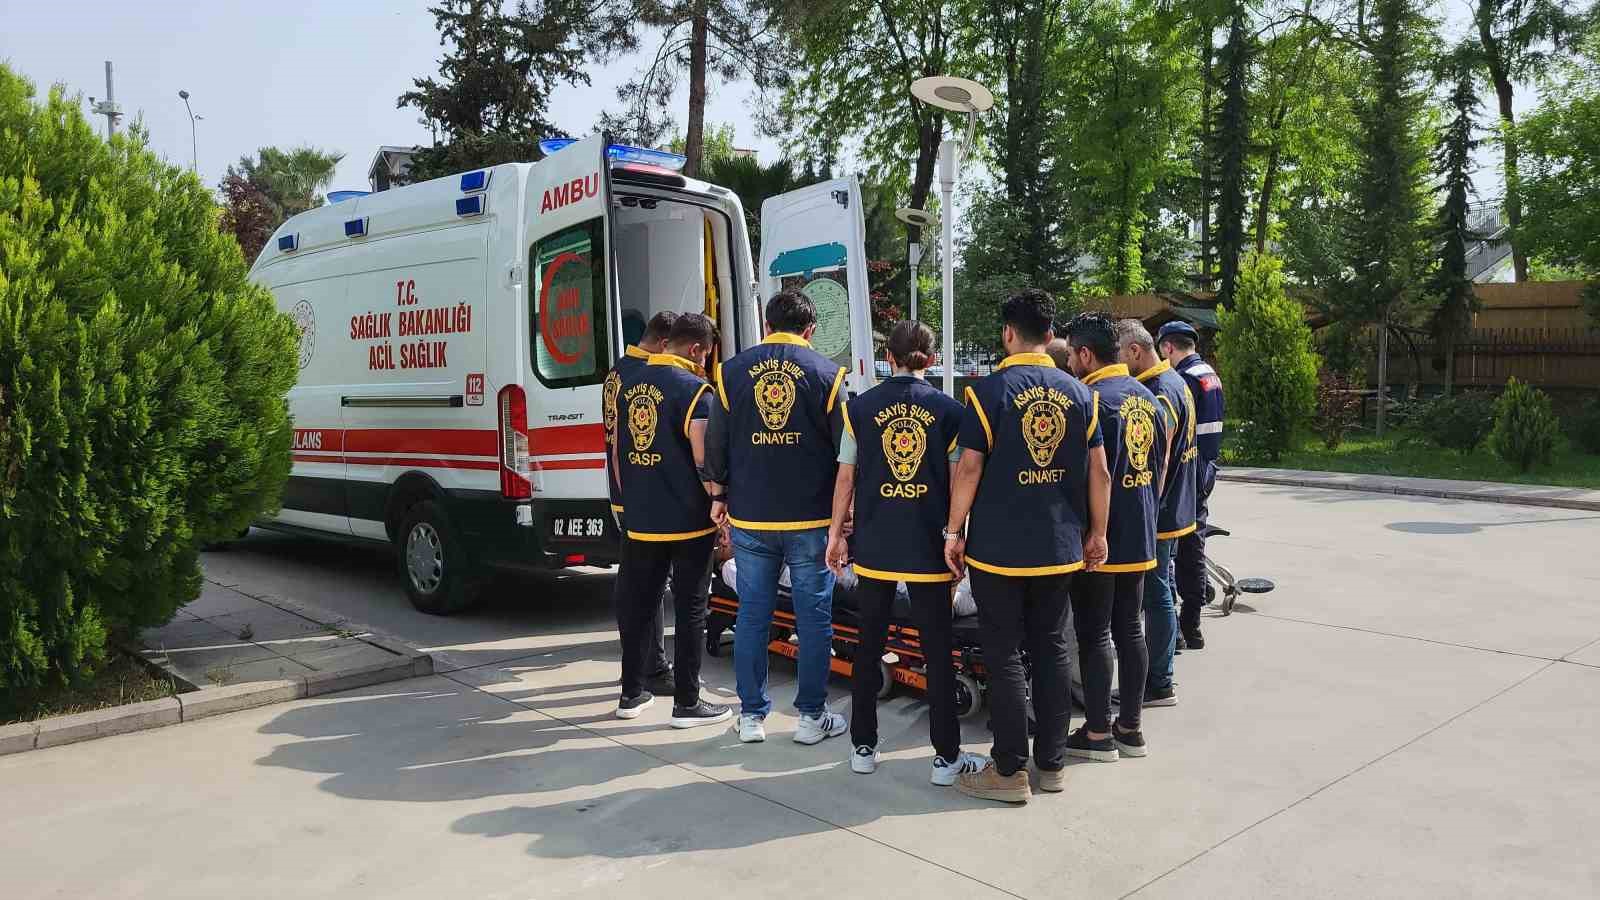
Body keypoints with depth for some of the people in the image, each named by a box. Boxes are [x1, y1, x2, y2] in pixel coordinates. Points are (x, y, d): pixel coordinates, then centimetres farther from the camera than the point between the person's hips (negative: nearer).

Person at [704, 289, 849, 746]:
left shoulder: (732, 372, 2)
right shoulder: (826, 373, -4)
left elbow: (716, 444, 5)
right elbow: (844, 447, -1)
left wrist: (720, 494, 19)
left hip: (749, 518, 2)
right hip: (811, 519, -2)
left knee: (752, 616, 10)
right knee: (814, 617, 8)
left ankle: (752, 716, 17)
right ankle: (812, 717, 14)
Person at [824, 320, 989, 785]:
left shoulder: (860, 407, 0)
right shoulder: (949, 410, -2)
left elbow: (845, 477, 2)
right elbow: (958, 481, -3)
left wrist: (836, 533, 11)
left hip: (874, 547, 2)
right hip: (928, 548, -1)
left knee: (869, 646, 13)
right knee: (938, 651, 6)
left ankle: (863, 747, 21)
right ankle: (947, 757, 12)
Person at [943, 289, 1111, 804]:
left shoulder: (989, 391, -10)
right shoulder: (1078, 394, 3)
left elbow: (969, 469, -12)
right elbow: (1099, 473, 4)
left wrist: (953, 531, -3)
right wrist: (1097, 533, 14)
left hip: (998, 549, -4)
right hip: (1059, 548, 5)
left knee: (1004, 656, 3)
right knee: (1051, 651, 13)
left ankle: (1010, 771, 9)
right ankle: (1051, 763, 21)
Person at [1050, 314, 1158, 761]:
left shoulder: (1092, 399, -17)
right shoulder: (1145, 396, 10)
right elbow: (1157, 468, 16)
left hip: (1098, 539, -8)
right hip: (1138, 538, 8)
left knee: (1094, 634, 0)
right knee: (1130, 630, 14)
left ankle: (1097, 735, 8)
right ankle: (1129, 727, 22)